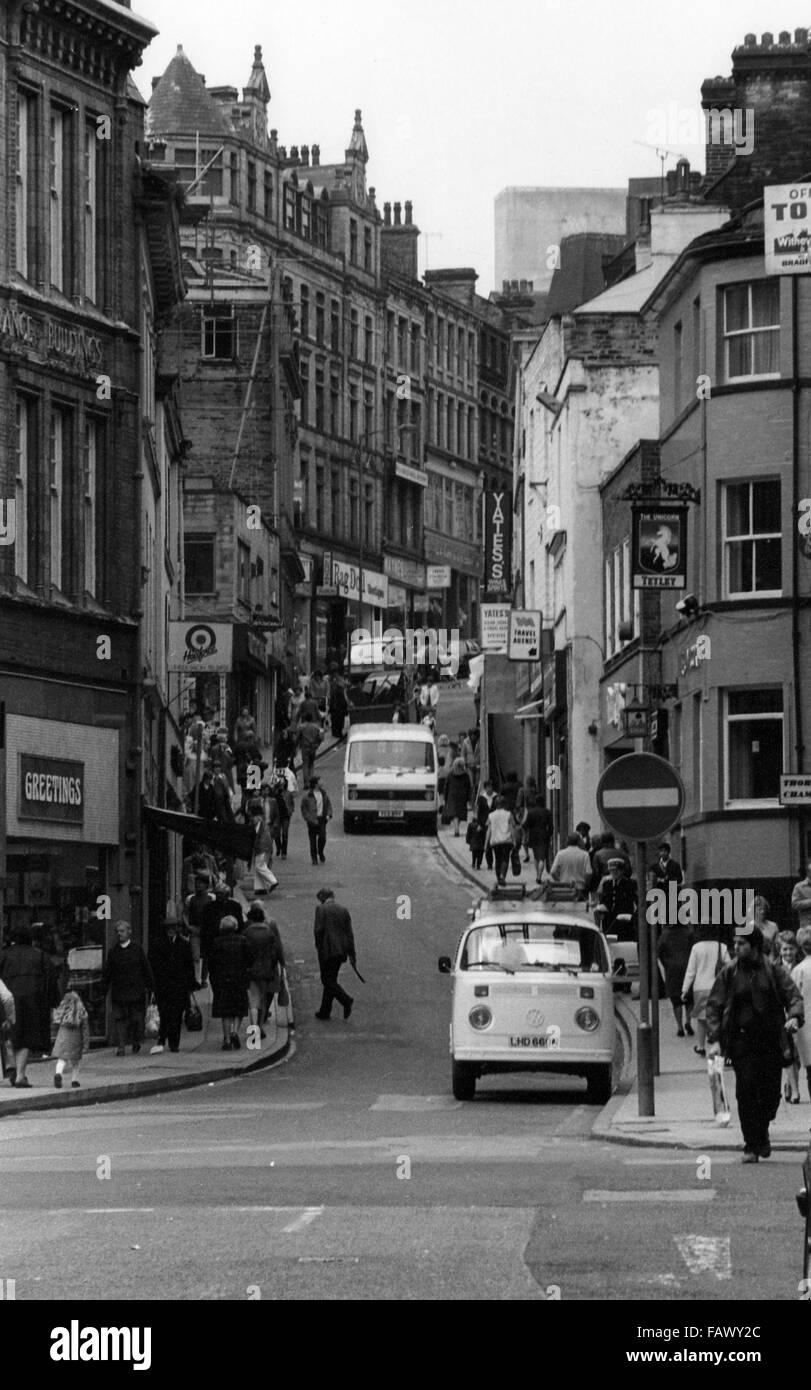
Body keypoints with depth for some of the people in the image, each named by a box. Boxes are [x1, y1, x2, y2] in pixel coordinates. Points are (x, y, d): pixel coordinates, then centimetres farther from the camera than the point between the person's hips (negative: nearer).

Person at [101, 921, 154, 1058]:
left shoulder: (137, 949, 2)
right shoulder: (113, 951, 6)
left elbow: (146, 969, 6)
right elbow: (106, 973, 9)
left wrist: (150, 987, 3)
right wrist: (104, 990, 4)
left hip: (136, 991, -1)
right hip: (118, 992, 1)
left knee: (137, 1018, 3)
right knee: (119, 1019, -5)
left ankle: (136, 1041, 25)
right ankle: (120, 1046, -5)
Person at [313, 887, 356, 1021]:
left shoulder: (321, 909, -7)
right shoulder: (343, 910, 9)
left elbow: (318, 929, -16)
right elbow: (349, 933, 7)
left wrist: (318, 945, 1)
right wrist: (351, 953, 8)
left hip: (327, 950, -6)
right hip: (341, 951, 6)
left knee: (327, 980, 0)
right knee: (331, 980, 14)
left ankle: (346, 1000, -20)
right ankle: (325, 1012, 19)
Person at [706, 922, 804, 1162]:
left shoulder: (774, 972, 3)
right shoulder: (729, 974, 4)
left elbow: (794, 996, 0)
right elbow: (714, 1006, 4)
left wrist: (795, 1017, -23)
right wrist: (714, 1039, -8)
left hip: (771, 1041, 1)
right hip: (741, 1041, -1)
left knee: (771, 1094, 3)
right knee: (746, 1094, -9)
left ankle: (761, 1132, 31)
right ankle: (751, 1145, -1)